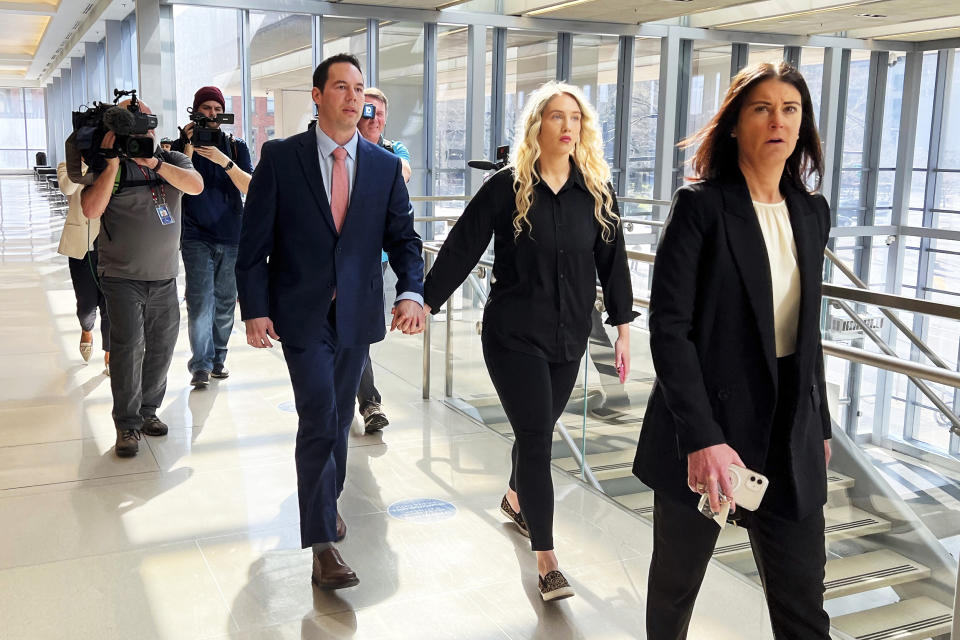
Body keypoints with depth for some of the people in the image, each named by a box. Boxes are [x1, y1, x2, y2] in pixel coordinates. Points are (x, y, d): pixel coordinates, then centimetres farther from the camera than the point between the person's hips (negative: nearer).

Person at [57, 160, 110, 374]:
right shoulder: (67, 167, 3)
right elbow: (67, 188, -19)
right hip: (81, 246, -1)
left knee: (110, 304, 0)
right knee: (87, 304, 2)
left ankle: (109, 357, 14)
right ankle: (87, 331, 38)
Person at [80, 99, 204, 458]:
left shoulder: (172, 160, 7)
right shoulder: (108, 168, -2)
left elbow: (196, 186, -13)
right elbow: (92, 209, -17)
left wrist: (154, 162, -21)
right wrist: (113, 162, -18)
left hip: (165, 277, 4)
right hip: (123, 277, -4)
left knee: (161, 347, 10)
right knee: (128, 348, -9)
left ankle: (147, 410, 25)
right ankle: (127, 424, 1)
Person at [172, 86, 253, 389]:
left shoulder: (236, 146, 8)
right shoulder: (182, 144, 5)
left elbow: (250, 188, -5)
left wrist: (224, 161, -19)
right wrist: (189, 148, -16)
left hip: (232, 238, 2)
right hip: (197, 236, -2)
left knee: (225, 304, 7)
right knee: (200, 303, -11)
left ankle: (217, 358, 20)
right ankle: (200, 365, -6)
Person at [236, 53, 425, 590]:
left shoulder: (385, 165, 3)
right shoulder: (281, 157, -5)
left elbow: (403, 237, 2)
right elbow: (254, 241, -4)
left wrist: (412, 292, -17)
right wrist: (255, 310, -11)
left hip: (357, 314, 4)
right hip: (302, 314, -3)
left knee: (339, 417, 16)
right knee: (320, 419, -10)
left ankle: (327, 499, 40)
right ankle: (323, 545, -3)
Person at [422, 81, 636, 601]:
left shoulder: (596, 191, 2)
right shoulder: (506, 187, -8)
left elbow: (612, 260, 6)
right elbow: (462, 247, -6)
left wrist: (622, 326, 6)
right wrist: (425, 301, -8)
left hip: (568, 338, 4)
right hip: (513, 335, -4)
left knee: (537, 431, 18)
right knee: (537, 439, -7)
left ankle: (515, 499, 49)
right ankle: (546, 561, 1)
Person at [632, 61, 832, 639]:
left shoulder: (812, 212, 8)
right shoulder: (701, 206, -10)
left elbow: (806, 328, 15)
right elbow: (669, 327, -16)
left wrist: (820, 426, 14)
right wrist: (702, 438, -23)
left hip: (791, 438, 5)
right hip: (707, 426, -4)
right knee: (676, 583, 14)